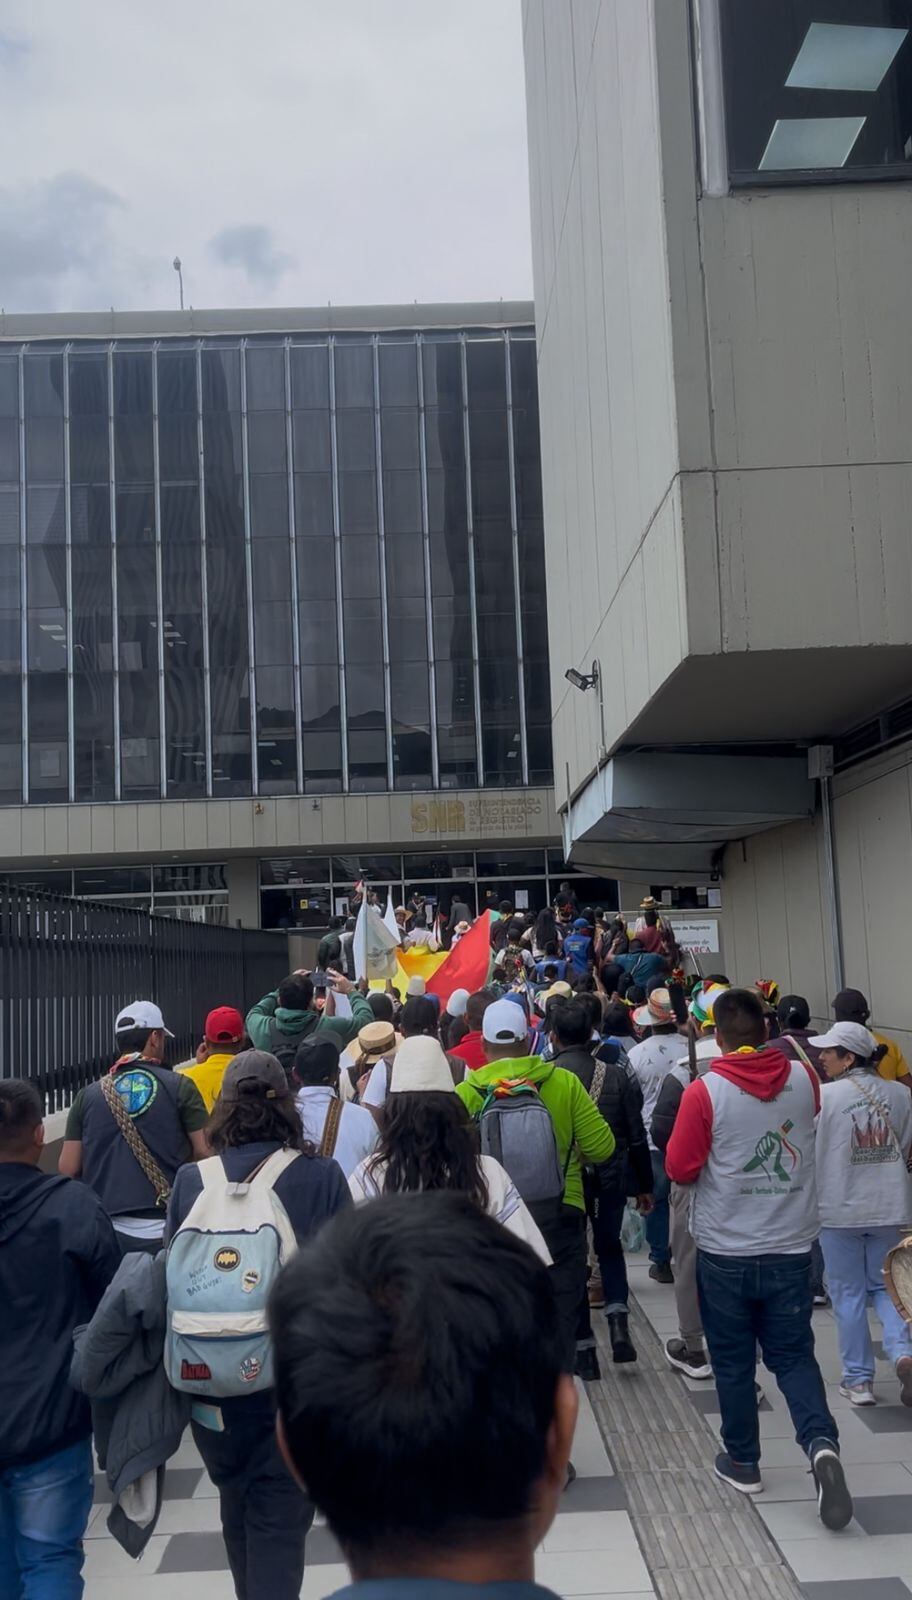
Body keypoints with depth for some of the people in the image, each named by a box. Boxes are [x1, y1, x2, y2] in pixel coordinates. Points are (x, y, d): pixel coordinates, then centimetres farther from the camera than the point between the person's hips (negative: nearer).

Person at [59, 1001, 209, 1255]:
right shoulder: (179, 1086, -2)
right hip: (163, 1230, -2)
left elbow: (67, 1169, 5)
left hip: (106, 1233, 2)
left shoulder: (88, 1096, 5)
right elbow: (203, 1153, -6)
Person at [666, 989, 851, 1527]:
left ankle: (743, 1462, 25)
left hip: (725, 1251, -2)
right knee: (794, 1355, 13)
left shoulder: (705, 1091, -16)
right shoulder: (805, 1079, -5)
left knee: (734, 1362, 14)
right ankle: (821, 1442, -9)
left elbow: (680, 1169, -10)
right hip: (791, 1247, 3)